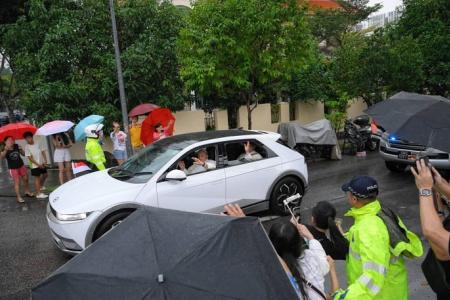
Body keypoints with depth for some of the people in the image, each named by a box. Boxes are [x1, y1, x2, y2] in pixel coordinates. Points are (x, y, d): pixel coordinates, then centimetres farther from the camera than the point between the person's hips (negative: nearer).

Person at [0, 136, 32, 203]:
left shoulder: (16, 146, -6)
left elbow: (23, 154, 4)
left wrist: (21, 149, -17)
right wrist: (5, 150, -52)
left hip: (21, 165, 5)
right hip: (13, 168, -5)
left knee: (25, 179, 17)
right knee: (17, 182, -5)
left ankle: (27, 191, 38)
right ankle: (19, 197, 3)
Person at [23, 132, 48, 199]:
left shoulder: (37, 143, 0)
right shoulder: (27, 147, -12)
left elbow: (43, 152, 4)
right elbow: (29, 158, -14)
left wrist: (45, 160, -7)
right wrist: (38, 164, -17)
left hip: (42, 163, 5)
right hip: (35, 165, -5)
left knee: (45, 175, 19)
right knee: (37, 178, 0)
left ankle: (40, 186, 43)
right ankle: (39, 193, 6)